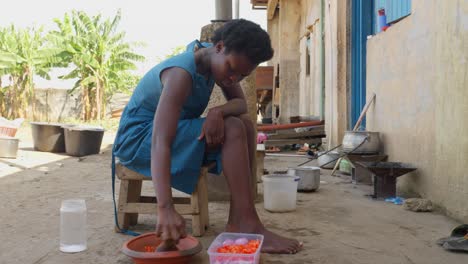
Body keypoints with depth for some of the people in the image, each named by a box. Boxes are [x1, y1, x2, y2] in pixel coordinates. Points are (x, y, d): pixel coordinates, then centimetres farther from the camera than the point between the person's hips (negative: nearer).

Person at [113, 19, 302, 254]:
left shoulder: (214, 59, -4)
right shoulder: (182, 73, -29)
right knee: (232, 129, -25)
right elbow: (160, 141, -38)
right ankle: (249, 225, -22)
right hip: (139, 139, -9)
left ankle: (237, 219, -9)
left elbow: (241, 103, -3)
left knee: (245, 124, -7)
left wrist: (218, 112, -29)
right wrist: (166, 208, -48)